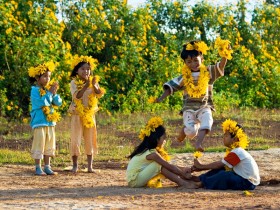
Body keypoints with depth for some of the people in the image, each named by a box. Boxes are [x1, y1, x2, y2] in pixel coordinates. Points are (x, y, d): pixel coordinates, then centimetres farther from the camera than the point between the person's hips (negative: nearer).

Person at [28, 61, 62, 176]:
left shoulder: (49, 89, 11)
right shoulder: (35, 90, -9)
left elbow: (59, 103, 6)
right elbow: (41, 102, -22)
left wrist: (54, 93, -9)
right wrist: (50, 93, -18)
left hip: (50, 122, 7)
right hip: (39, 122, -7)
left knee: (49, 145, 10)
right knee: (39, 145, -4)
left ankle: (47, 167, 17)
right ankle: (38, 168, 1)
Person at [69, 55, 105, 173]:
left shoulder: (93, 82, 5)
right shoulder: (74, 82, -5)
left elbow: (100, 94, -8)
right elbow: (76, 96, -20)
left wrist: (94, 86, -26)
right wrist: (85, 87, -32)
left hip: (90, 114, 3)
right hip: (77, 114, -3)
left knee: (90, 140, 6)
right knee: (76, 140, -4)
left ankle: (90, 165, 10)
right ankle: (75, 165, 5)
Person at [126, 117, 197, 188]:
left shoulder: (146, 149, 11)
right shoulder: (152, 153, -18)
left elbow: (169, 166, 15)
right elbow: (170, 167, -14)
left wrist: (182, 169, 9)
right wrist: (184, 175, -5)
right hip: (134, 180, -9)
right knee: (159, 165, -19)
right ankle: (182, 183, -18)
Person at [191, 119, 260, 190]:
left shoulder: (236, 153, -19)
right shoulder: (237, 151, 13)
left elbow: (219, 164, -16)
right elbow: (220, 163, 12)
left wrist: (201, 166, -7)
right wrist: (201, 168, 7)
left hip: (248, 183, -10)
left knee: (224, 175, -28)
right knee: (221, 169, 11)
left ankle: (203, 183, -15)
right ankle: (200, 178, 4)